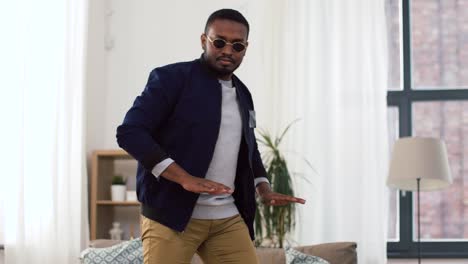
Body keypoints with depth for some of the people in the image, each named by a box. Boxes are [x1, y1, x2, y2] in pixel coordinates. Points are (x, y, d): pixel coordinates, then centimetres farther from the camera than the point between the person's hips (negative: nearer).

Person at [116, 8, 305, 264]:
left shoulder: (242, 94, 17)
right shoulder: (171, 78, -5)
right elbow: (130, 132, -14)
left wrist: (264, 189, 12)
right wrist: (185, 179, -22)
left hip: (228, 218, 6)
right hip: (172, 213, -6)